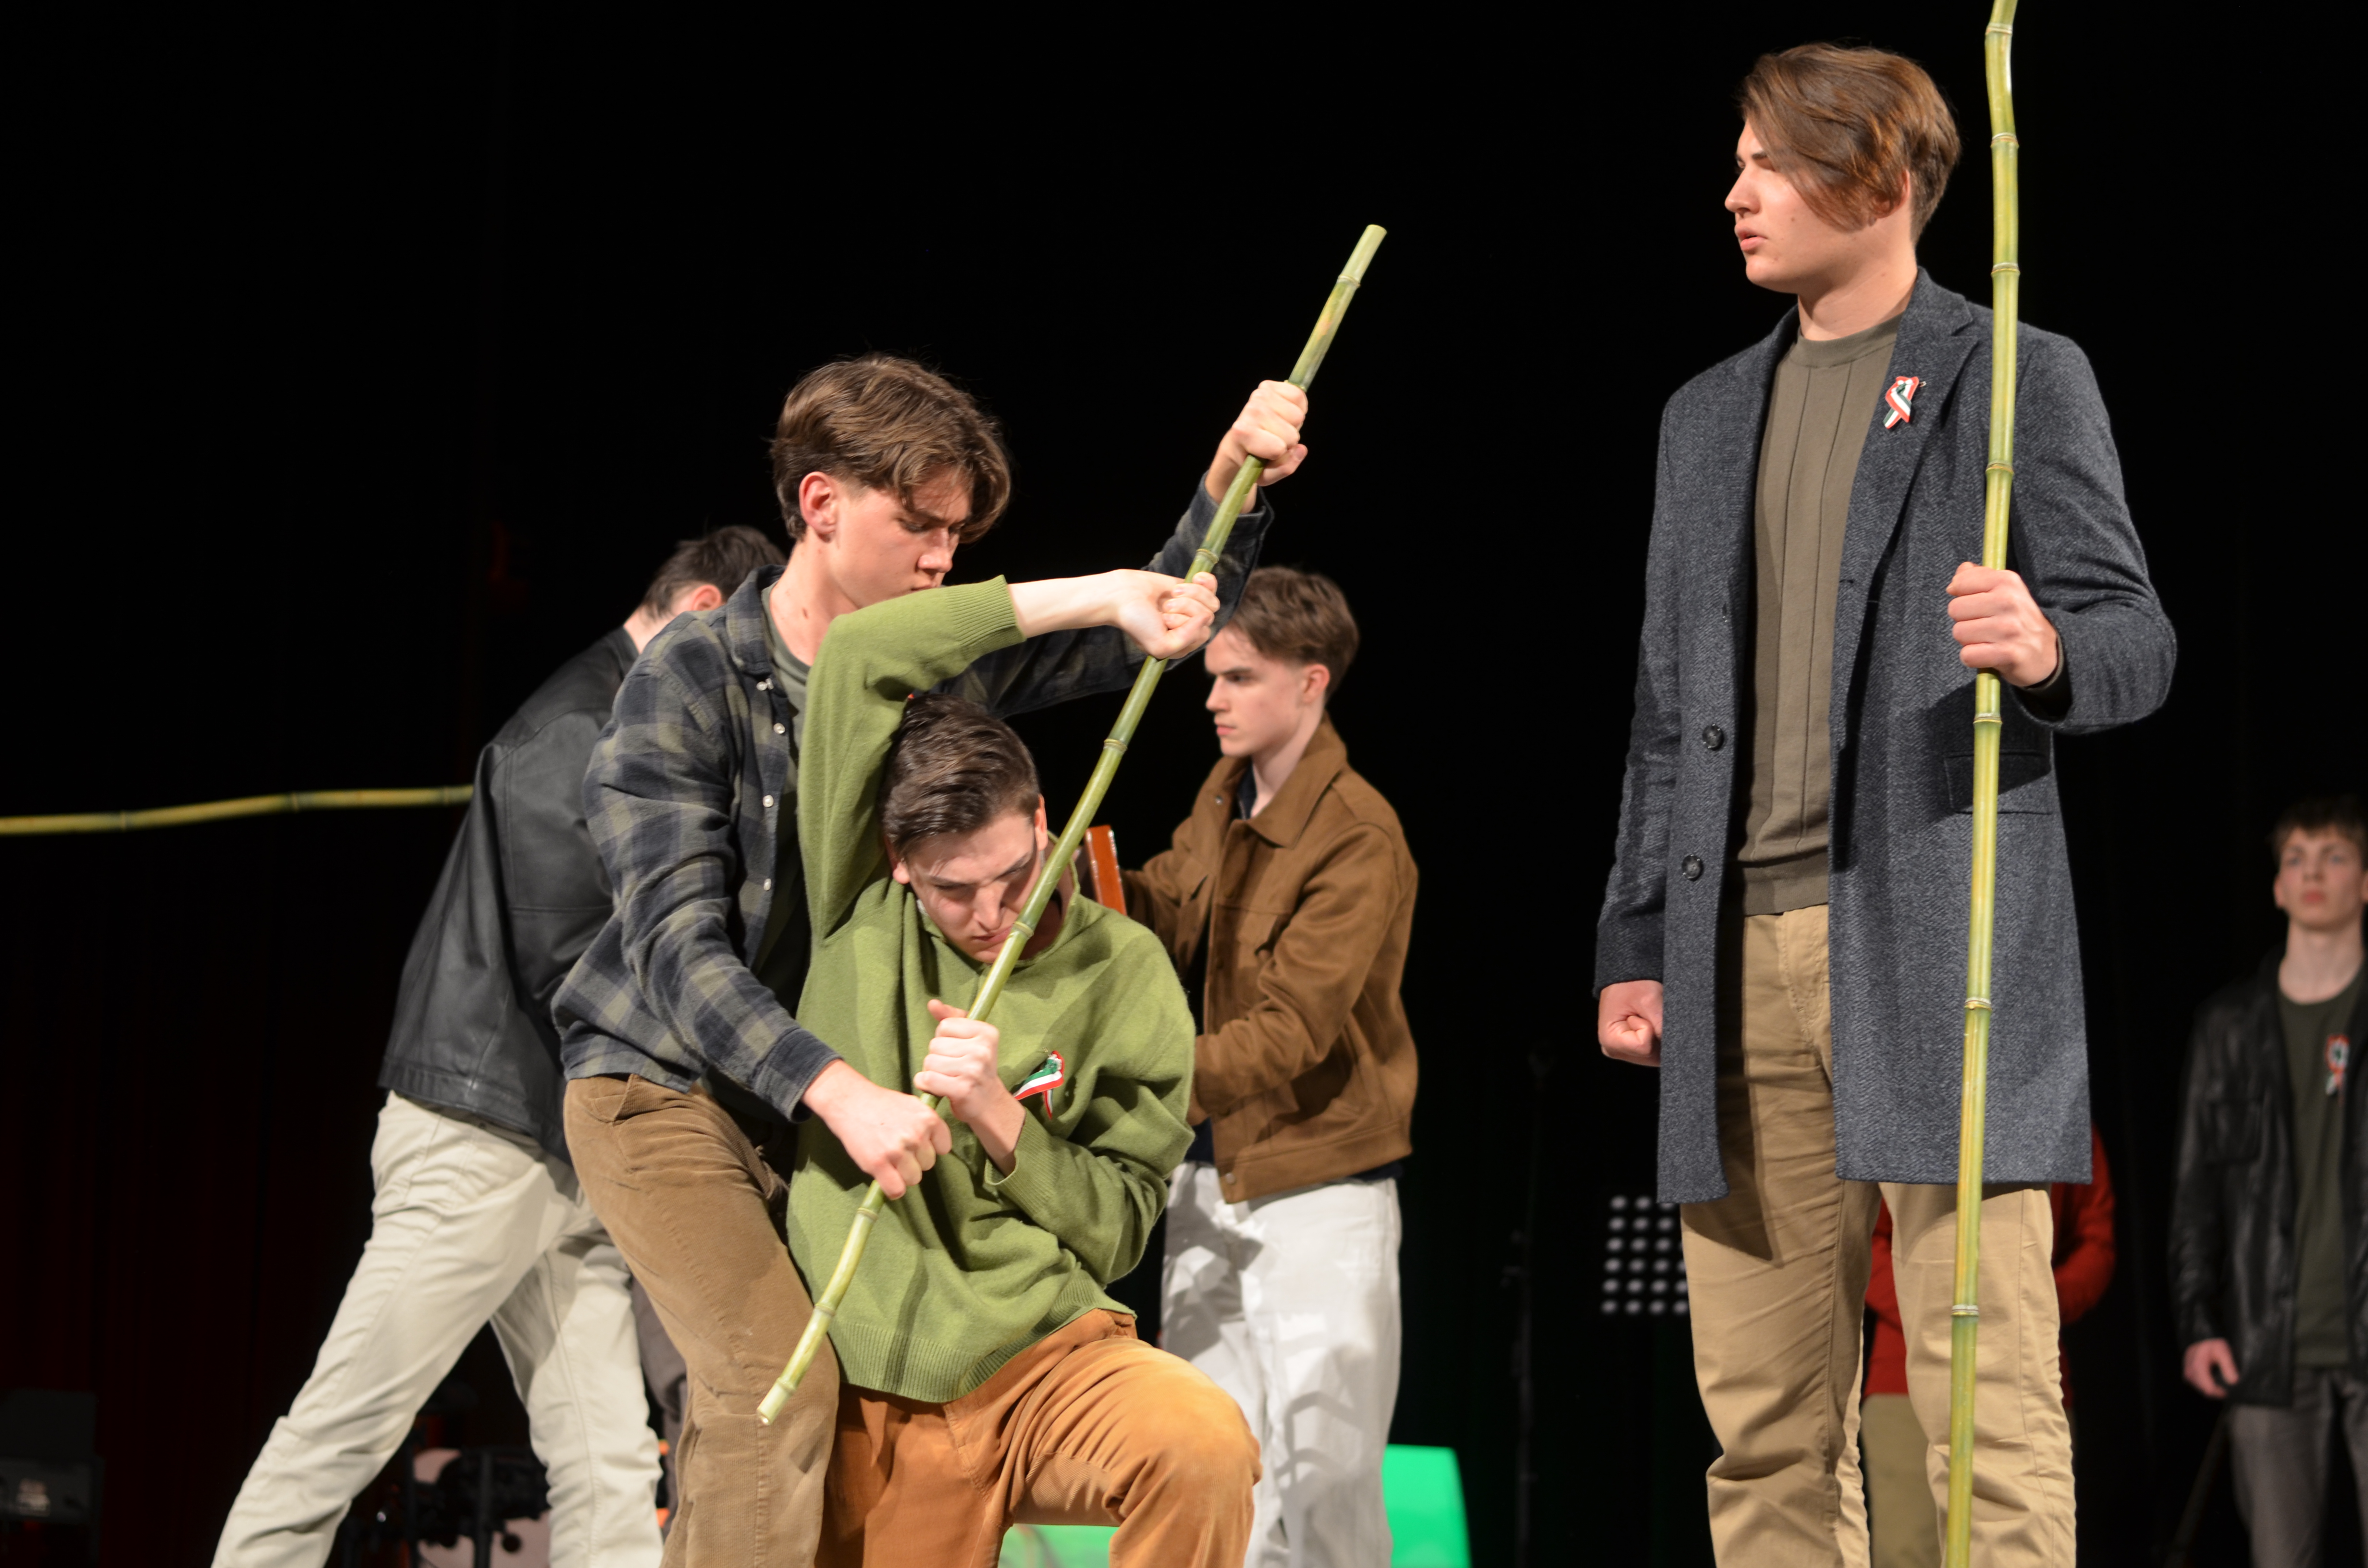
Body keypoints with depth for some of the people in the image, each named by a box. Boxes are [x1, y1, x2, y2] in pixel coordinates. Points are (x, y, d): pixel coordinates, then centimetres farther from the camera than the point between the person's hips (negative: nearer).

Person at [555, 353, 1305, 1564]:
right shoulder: (689, 682, -16)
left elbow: (1149, 629, 9)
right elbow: (678, 951, -24)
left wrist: (1232, 481, -11)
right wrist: (842, 1092, -37)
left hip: (819, 1095, 6)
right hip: (664, 1086, -6)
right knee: (780, 1385, -22)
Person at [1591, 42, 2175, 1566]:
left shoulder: (2019, 379, 5)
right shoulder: (1709, 414, 21)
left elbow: (2139, 644, -1)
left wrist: (2046, 651, -24)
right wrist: (1634, 942, 15)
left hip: (1939, 941, -5)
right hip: (1741, 955, 5)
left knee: (1988, 1401, -7)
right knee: (1765, 1423, 6)